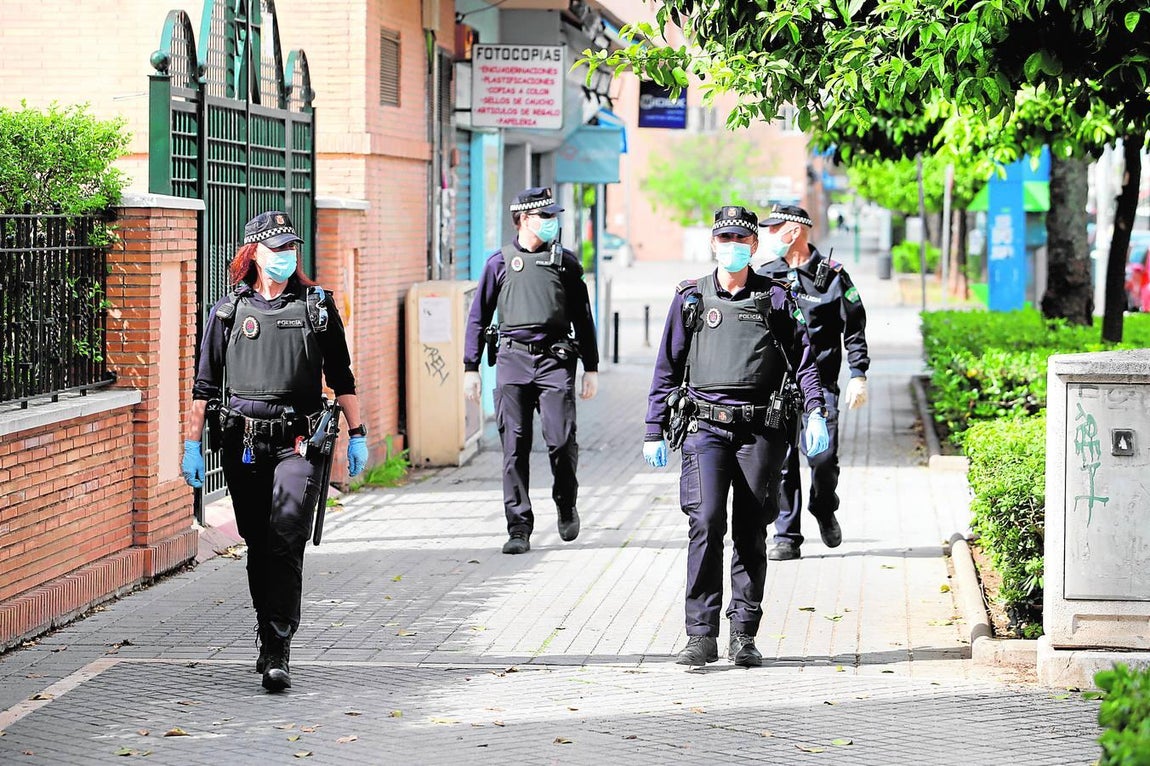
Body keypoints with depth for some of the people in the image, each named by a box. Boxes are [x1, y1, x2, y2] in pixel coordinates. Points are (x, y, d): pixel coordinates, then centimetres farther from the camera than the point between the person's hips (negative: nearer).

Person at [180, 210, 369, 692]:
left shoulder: (317, 306, 10)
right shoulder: (228, 311, 8)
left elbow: (341, 377, 16)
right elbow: (205, 385, 10)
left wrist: (357, 435, 12)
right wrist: (192, 445, 4)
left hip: (299, 442, -1)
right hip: (243, 444, 2)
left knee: (285, 541, -14)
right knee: (258, 546, 8)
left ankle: (277, 651, -15)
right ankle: (269, 633, 23)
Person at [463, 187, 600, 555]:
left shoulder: (565, 261, 11)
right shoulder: (499, 262, 8)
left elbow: (582, 317, 15)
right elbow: (478, 317, 13)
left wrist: (591, 368, 12)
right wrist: (471, 368, 9)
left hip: (555, 360, 0)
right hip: (513, 360, 0)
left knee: (561, 440, -10)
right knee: (515, 448, -2)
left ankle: (566, 505, 18)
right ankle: (519, 528, 3)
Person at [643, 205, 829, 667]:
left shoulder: (775, 298, 9)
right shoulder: (690, 298, 10)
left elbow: (804, 359, 9)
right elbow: (667, 368, 13)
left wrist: (816, 412, -5)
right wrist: (653, 431, 9)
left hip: (760, 432, 1)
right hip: (705, 425, 0)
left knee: (751, 534, 3)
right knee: (706, 522, -15)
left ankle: (743, 636, 12)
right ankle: (701, 635, -13)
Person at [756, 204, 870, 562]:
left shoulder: (832, 276, 1)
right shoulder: (765, 276, 10)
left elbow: (855, 329, 5)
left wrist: (858, 376, -1)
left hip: (819, 381, -2)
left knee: (824, 457, -9)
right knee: (781, 461, -3)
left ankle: (825, 511, 20)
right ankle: (787, 537, 5)